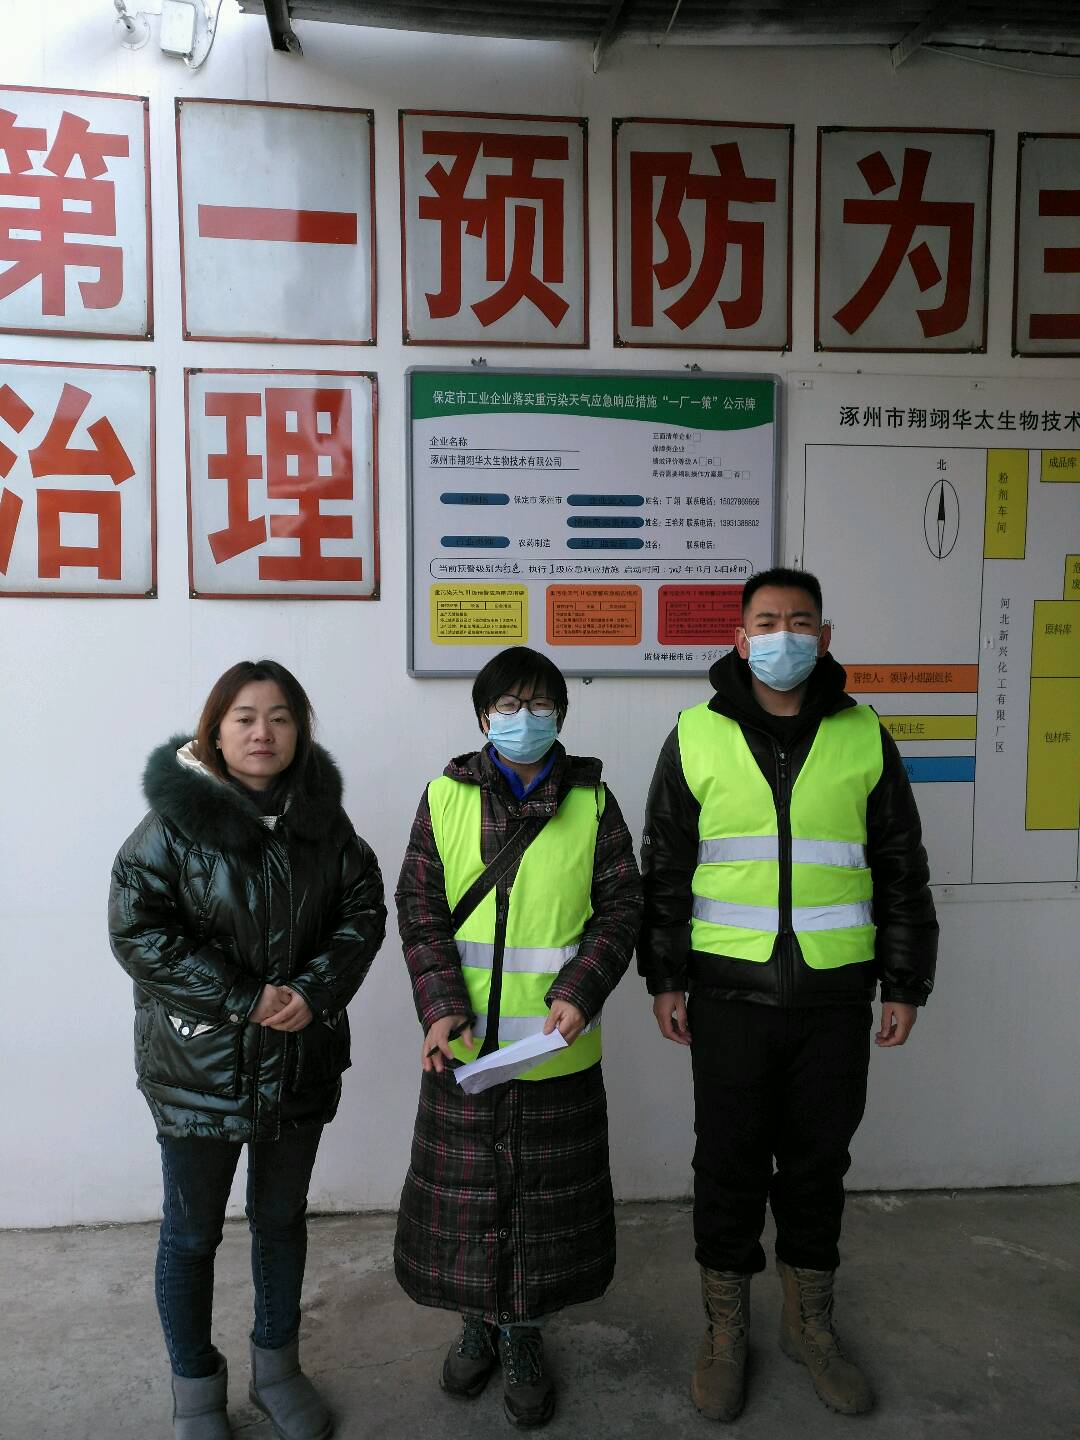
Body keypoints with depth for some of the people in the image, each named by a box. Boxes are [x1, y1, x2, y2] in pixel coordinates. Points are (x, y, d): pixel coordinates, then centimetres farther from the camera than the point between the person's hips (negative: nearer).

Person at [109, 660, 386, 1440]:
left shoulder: (324, 818, -1)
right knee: (192, 1233, 13)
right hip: (198, 1061, -3)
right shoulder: (175, 819, -13)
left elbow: (364, 908, 0)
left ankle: (277, 1367, 42)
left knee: (282, 1218, 20)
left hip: (301, 1056, 4)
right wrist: (244, 999, -19)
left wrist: (314, 989, -16)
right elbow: (137, 930, -16)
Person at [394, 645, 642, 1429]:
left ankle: (523, 1334, 35)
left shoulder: (591, 800, -2)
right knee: (466, 1186, 14)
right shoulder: (446, 797, -2)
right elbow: (420, 909, -3)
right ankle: (479, 1319, 39)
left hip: (558, 1045, 0)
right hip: (465, 1042, 0)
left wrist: (579, 991, -15)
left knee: (547, 1193, 12)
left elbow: (621, 907, -1)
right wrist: (441, 1005, -14)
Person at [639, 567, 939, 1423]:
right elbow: (664, 869, 3)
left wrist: (905, 985, 6)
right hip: (730, 993, -1)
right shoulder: (697, 736, 0)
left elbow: (902, 871, 7)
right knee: (729, 1162, 10)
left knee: (819, 1160, 15)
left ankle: (810, 1322, 36)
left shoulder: (863, 737, 2)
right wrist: (665, 978, 0)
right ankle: (726, 1332, 30)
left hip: (835, 993, 1)